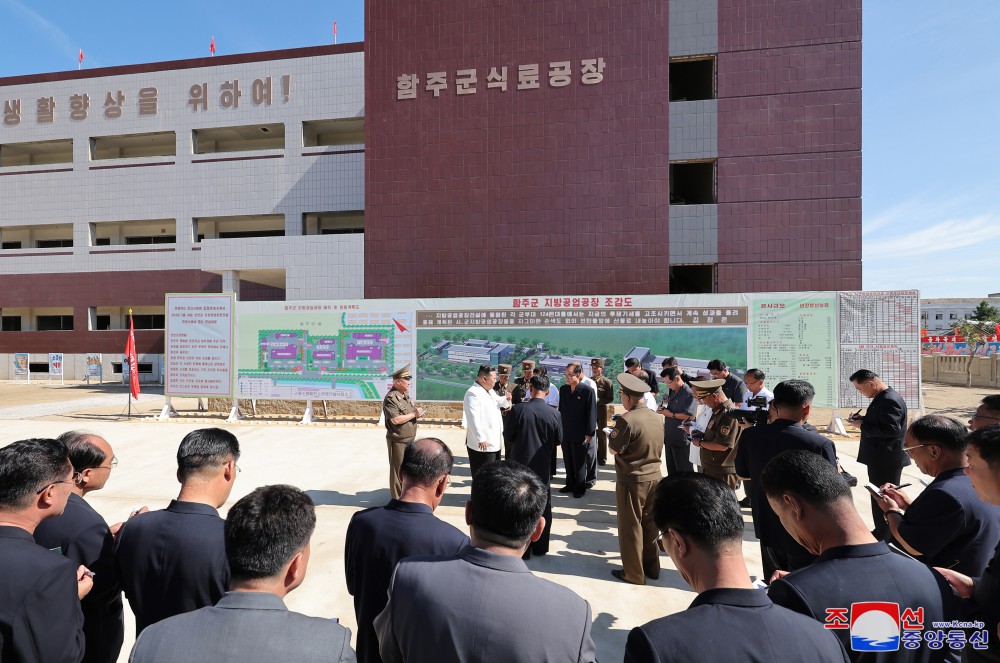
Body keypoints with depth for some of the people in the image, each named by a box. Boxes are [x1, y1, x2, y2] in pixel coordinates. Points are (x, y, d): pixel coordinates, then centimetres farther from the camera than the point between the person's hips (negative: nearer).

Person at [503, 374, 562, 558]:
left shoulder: (518, 409, -17)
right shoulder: (554, 414, -10)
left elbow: (507, 436, -7)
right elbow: (558, 441, 2)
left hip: (520, 464, -2)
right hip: (543, 466, 2)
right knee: (543, 507, 17)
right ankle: (540, 547, 28)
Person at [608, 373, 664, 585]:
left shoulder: (627, 420, -23)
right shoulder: (657, 417, 1)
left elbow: (614, 449, -17)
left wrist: (615, 430, -2)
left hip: (632, 480, -7)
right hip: (654, 476, 7)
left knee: (631, 526, 8)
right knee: (650, 523, 20)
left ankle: (634, 573, 20)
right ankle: (652, 567, 33)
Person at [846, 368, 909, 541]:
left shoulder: (890, 400, -21)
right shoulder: (882, 398, 10)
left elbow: (891, 429, -28)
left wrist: (862, 426, -20)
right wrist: (863, 419, 3)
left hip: (887, 460, -10)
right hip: (879, 458, 10)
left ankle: (884, 538, 15)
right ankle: (881, 533, 32)